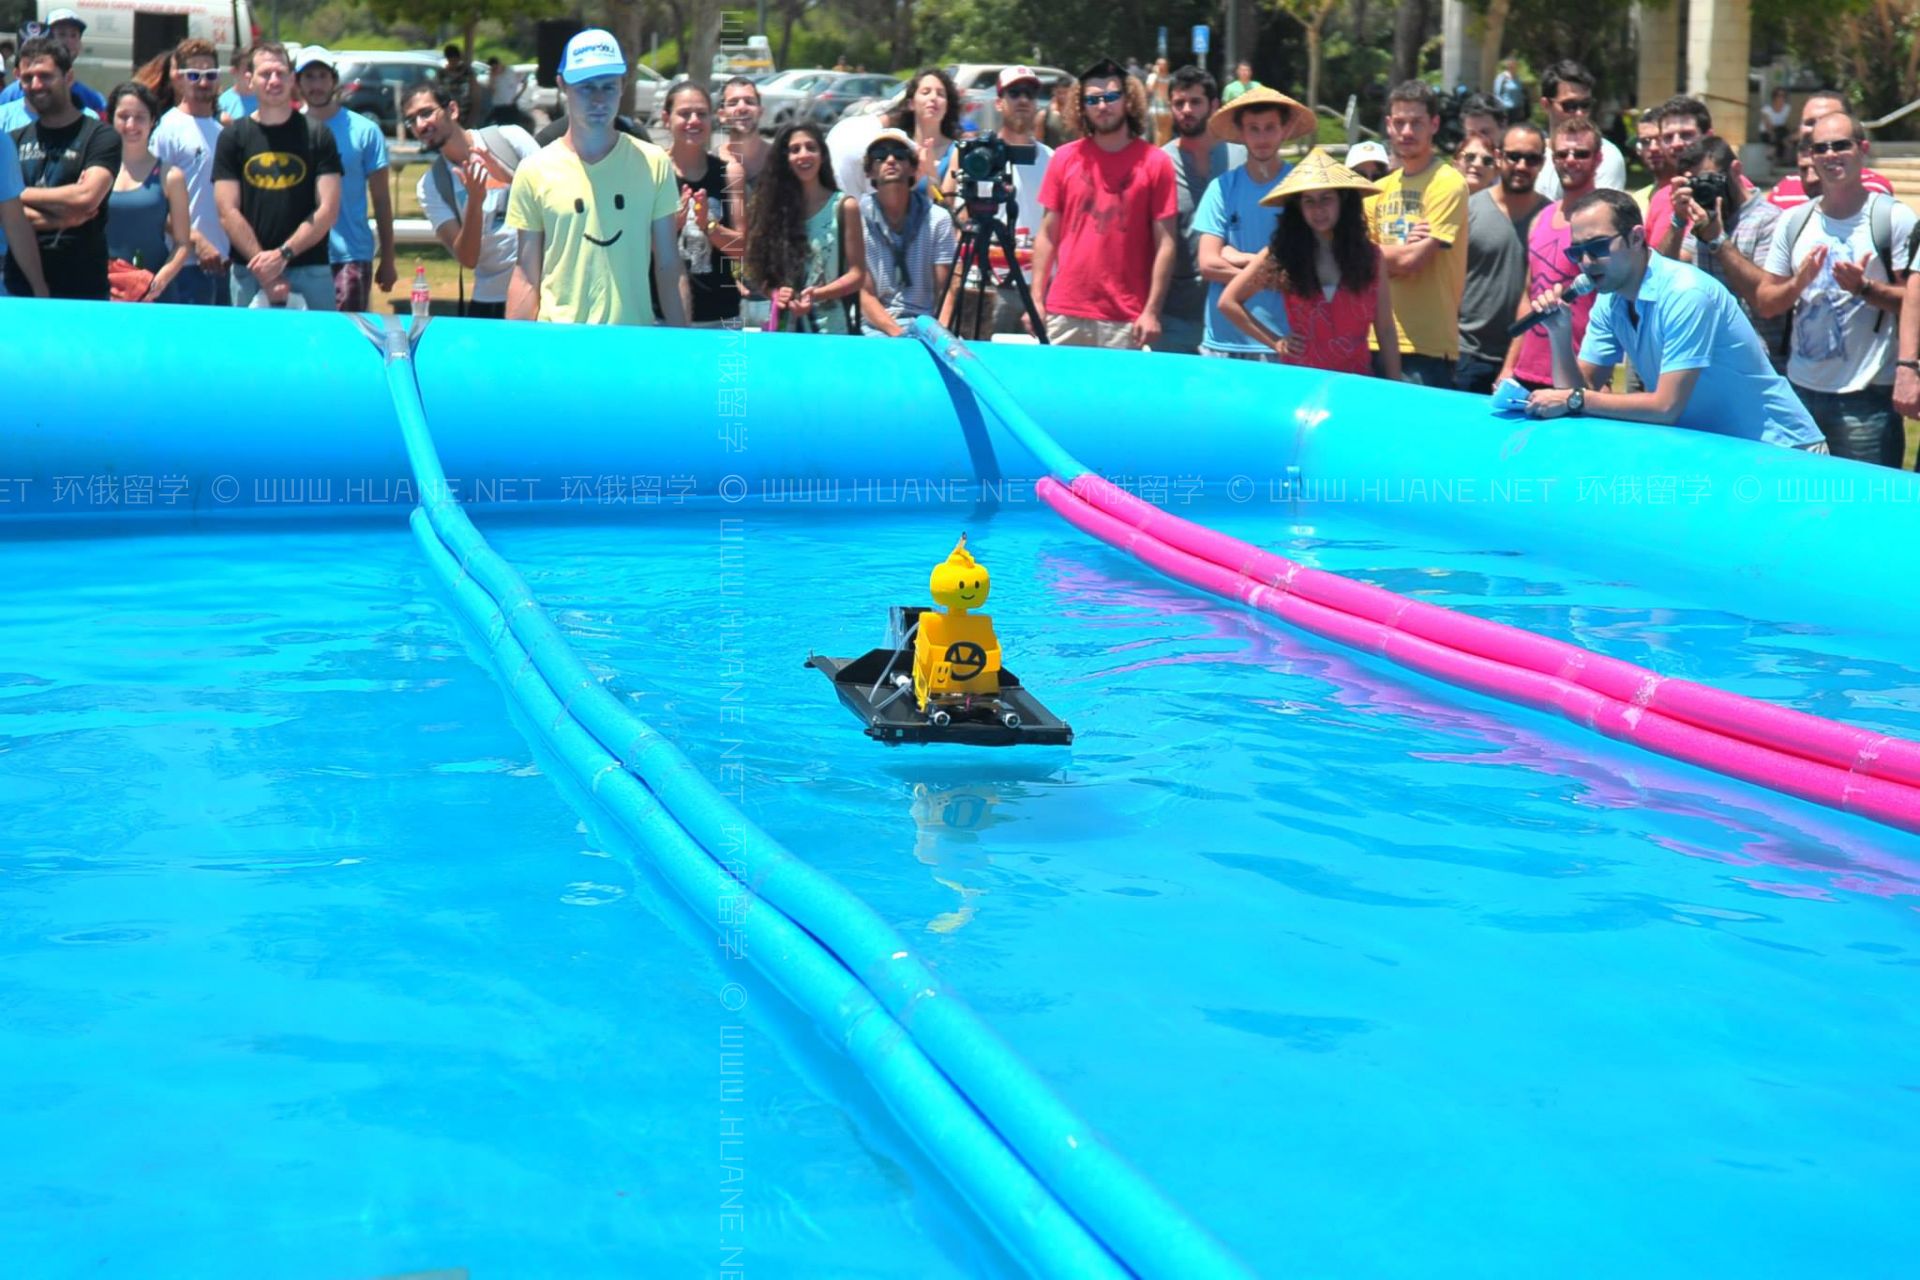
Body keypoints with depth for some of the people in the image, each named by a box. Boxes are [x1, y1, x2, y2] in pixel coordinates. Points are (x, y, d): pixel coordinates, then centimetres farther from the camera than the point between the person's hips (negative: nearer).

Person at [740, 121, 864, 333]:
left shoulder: (844, 206, 1)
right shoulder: (774, 205, 8)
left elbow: (857, 274, -2)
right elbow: (760, 271, 10)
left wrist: (817, 294, -17)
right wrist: (774, 293, -11)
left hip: (831, 328, -2)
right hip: (786, 327, 2)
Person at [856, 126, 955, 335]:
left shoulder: (937, 218, 4)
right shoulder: (859, 216, 0)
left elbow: (946, 291, 3)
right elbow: (865, 294, -2)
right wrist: (898, 333, -16)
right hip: (876, 327, -2)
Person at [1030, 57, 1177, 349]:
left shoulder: (1154, 162, 1)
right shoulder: (1065, 158, 7)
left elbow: (1165, 243, -1)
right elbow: (1047, 235, 9)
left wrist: (1152, 311, -7)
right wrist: (1036, 300, 2)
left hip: (1125, 320, -2)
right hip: (1064, 314, 2)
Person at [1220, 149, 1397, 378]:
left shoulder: (1369, 256, 3)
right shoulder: (1279, 256, -1)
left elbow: (1385, 332, 7)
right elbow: (1228, 302, 6)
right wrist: (1275, 342, 2)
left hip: (1357, 380, 1)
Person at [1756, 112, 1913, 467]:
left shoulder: (1895, 218, -3)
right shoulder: (1793, 221, 11)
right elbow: (1764, 303, 10)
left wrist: (1863, 287, -20)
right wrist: (1799, 282, -8)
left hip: (1866, 397, -4)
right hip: (1800, 390, 4)